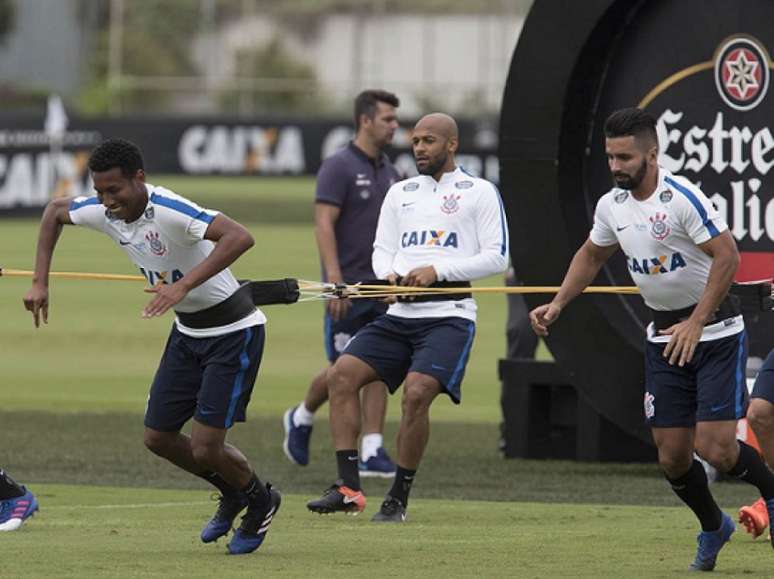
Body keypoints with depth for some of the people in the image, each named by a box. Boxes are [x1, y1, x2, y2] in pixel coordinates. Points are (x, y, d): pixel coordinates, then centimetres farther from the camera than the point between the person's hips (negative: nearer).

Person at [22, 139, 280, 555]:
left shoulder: (170, 211, -31)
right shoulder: (103, 212, -8)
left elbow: (239, 237, -44)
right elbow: (55, 211, 14)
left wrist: (183, 285, -49)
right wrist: (40, 282, 6)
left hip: (232, 332, -8)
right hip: (188, 331, 8)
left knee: (205, 449, -10)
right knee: (158, 438, 8)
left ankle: (260, 501, 22)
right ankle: (232, 494, 33)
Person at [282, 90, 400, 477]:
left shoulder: (388, 172, 13)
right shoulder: (339, 168, -9)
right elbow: (324, 224, -16)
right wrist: (335, 279, -25)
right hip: (348, 287, -6)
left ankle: (372, 452, 0)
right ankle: (301, 419, 25)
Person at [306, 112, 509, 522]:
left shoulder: (479, 193, 4)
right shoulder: (400, 193, 20)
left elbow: (496, 257, -3)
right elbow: (382, 250, 19)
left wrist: (438, 271, -13)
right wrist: (389, 275, -5)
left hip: (449, 315, -6)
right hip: (399, 314, 6)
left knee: (417, 393, -24)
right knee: (342, 374, -13)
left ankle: (398, 499, -10)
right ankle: (348, 488, -14)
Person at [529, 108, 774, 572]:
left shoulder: (681, 198, -20)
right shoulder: (612, 206, 3)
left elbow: (728, 255, -23)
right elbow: (592, 256, 21)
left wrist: (696, 323, -25)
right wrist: (557, 305, 10)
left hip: (715, 330, -6)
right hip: (664, 337, 6)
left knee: (717, 450, -14)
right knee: (672, 456, 2)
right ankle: (713, 528, 28)